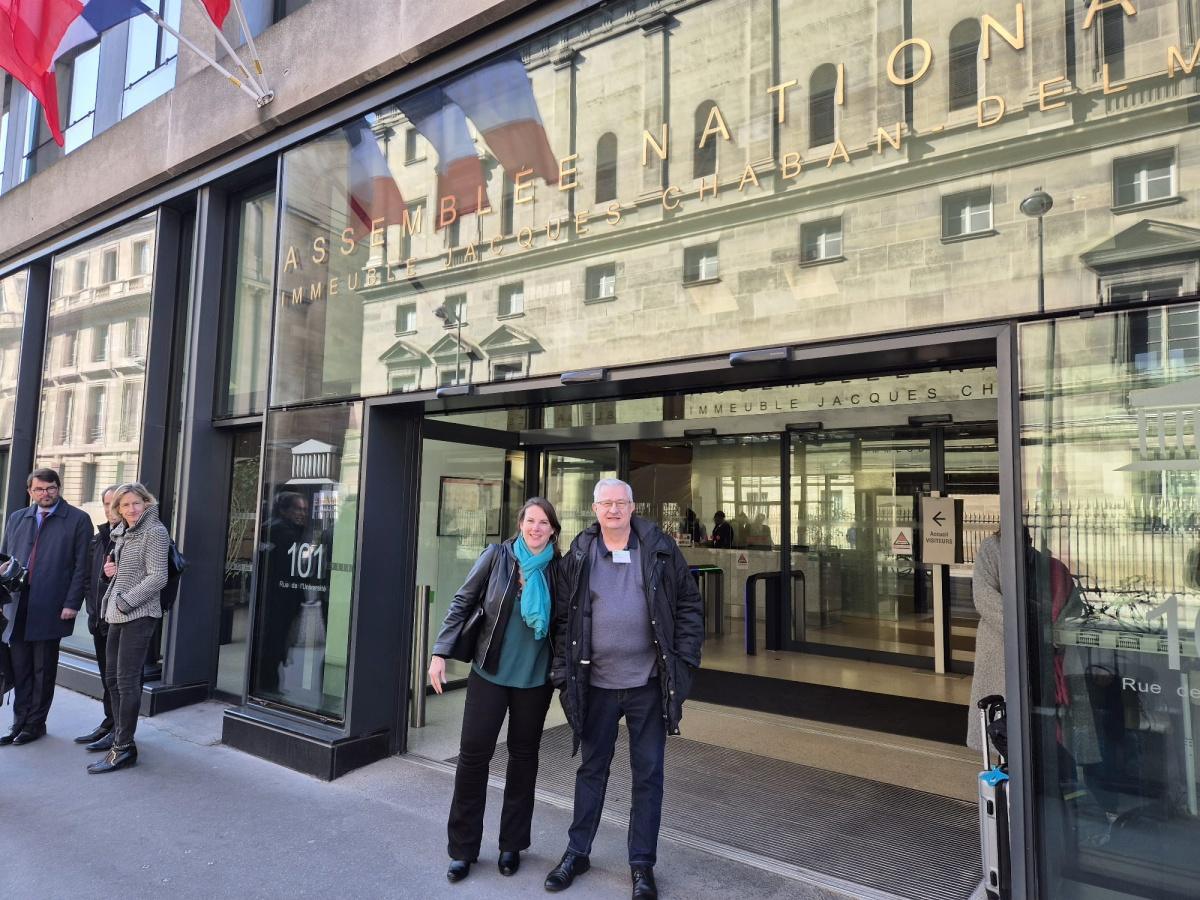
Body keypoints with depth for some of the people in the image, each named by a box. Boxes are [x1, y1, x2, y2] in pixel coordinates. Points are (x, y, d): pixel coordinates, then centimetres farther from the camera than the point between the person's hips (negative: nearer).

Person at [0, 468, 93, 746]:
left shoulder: (78, 520, -2)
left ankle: (35, 723, 18)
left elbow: (81, 566, -6)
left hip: (50, 608, -4)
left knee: (43, 670, 6)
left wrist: (72, 604, -11)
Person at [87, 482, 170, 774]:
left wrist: (124, 601, -15)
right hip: (117, 615, 8)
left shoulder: (155, 532, -9)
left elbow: (157, 578, -14)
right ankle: (120, 733, 26)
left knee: (127, 680, -7)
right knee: (112, 678, 13)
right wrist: (111, 569, 6)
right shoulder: (121, 533, 15)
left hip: (138, 615, -8)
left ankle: (124, 749, -1)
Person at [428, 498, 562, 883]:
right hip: (489, 673, -1)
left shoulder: (557, 569, -4)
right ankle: (463, 848, 20)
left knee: (523, 757, 12)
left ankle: (512, 844, 30)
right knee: (473, 755, 3)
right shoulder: (497, 555, -7)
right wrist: (441, 652, -9)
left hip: (535, 679, 1)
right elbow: (463, 603, -4)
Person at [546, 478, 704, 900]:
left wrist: (683, 660, -5)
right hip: (595, 684, 1)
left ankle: (642, 864, 26)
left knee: (648, 774, 10)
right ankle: (577, 852, 34)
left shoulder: (659, 549, -4)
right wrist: (563, 671, -3)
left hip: (648, 683, -1)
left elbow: (690, 606, 0)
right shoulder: (578, 555, -2)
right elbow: (563, 617, 1)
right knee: (591, 769, 16)